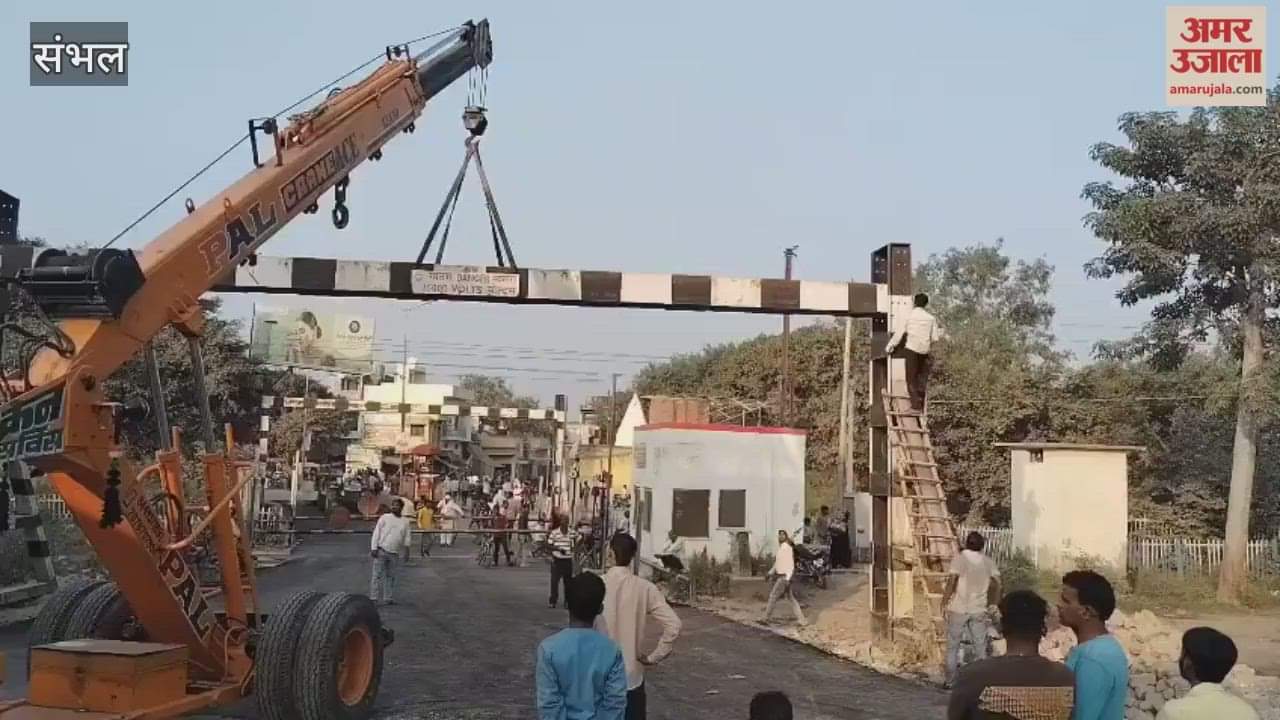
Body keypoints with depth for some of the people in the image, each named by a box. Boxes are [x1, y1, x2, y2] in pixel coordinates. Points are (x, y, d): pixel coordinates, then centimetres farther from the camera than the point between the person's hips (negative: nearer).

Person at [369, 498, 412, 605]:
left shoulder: (405, 521, 9)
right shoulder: (385, 517, -2)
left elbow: (407, 536, 13)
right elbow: (376, 533, -4)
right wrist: (374, 548, -10)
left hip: (394, 553, 4)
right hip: (381, 551, -4)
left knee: (391, 576, 10)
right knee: (377, 575, -4)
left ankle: (387, 598, 18)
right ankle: (374, 598, -2)